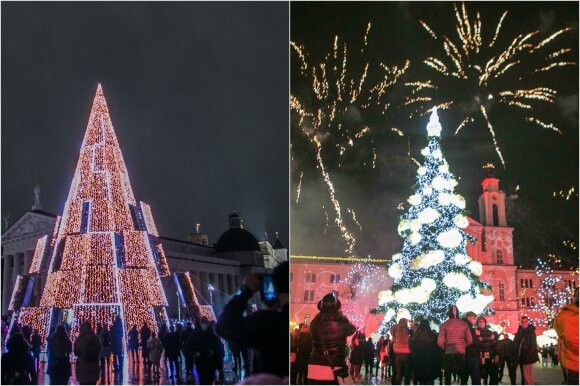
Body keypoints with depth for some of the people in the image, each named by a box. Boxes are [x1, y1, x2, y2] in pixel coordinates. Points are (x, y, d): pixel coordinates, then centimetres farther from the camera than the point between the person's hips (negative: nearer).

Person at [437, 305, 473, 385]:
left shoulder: (444, 324, -4)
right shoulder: (464, 324, 2)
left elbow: (440, 342, -8)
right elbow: (470, 340, 0)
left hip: (448, 353, -2)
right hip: (461, 353, 2)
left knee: (447, 376, 5)